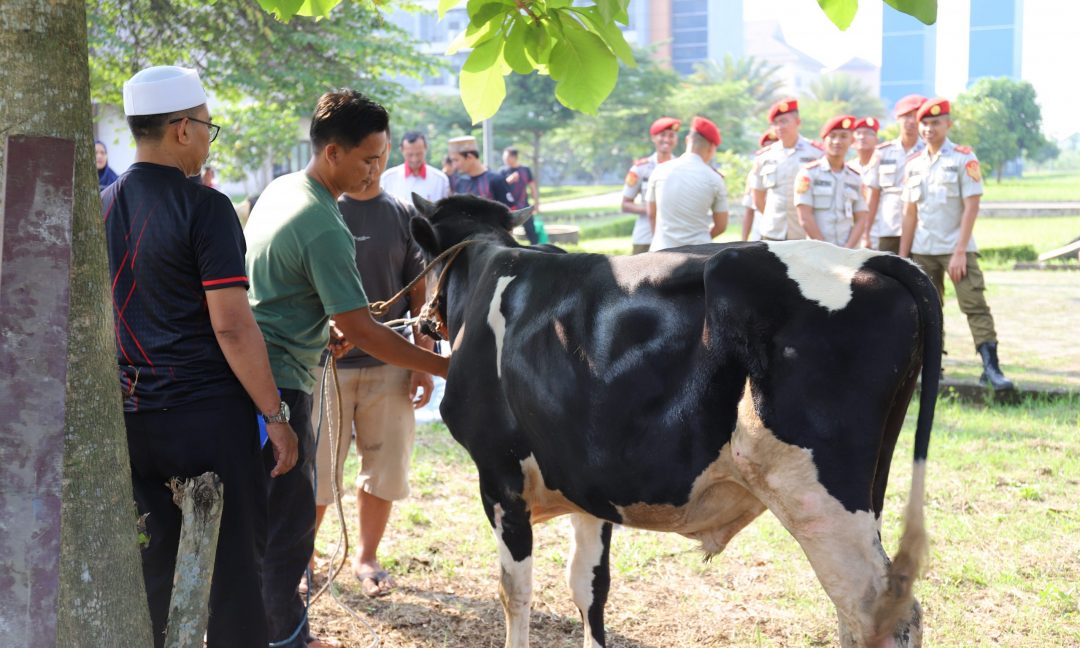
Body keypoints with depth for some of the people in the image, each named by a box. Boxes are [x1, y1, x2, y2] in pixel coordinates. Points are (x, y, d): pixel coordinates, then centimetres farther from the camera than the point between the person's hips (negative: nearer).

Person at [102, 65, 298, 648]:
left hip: (132, 416, 7)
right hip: (208, 413, -6)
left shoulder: (100, 209, 8)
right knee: (232, 565, 4)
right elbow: (231, 327, -17)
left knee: (152, 563, 15)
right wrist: (276, 417, -12)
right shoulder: (204, 208, -13)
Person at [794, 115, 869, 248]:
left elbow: (861, 220, 10)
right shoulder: (809, 173, 1)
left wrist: (847, 250, -6)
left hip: (849, 253, 4)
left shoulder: (855, 178, 13)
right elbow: (805, 218, -5)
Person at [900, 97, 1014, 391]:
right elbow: (910, 213, 11)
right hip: (922, 251, 5)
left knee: (975, 306, -11)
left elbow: (971, 207, -10)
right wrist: (902, 255, 7)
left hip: (957, 249, -5)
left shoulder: (964, 159, -4)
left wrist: (959, 252, -16)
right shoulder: (914, 163, 9)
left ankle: (991, 368, -14)